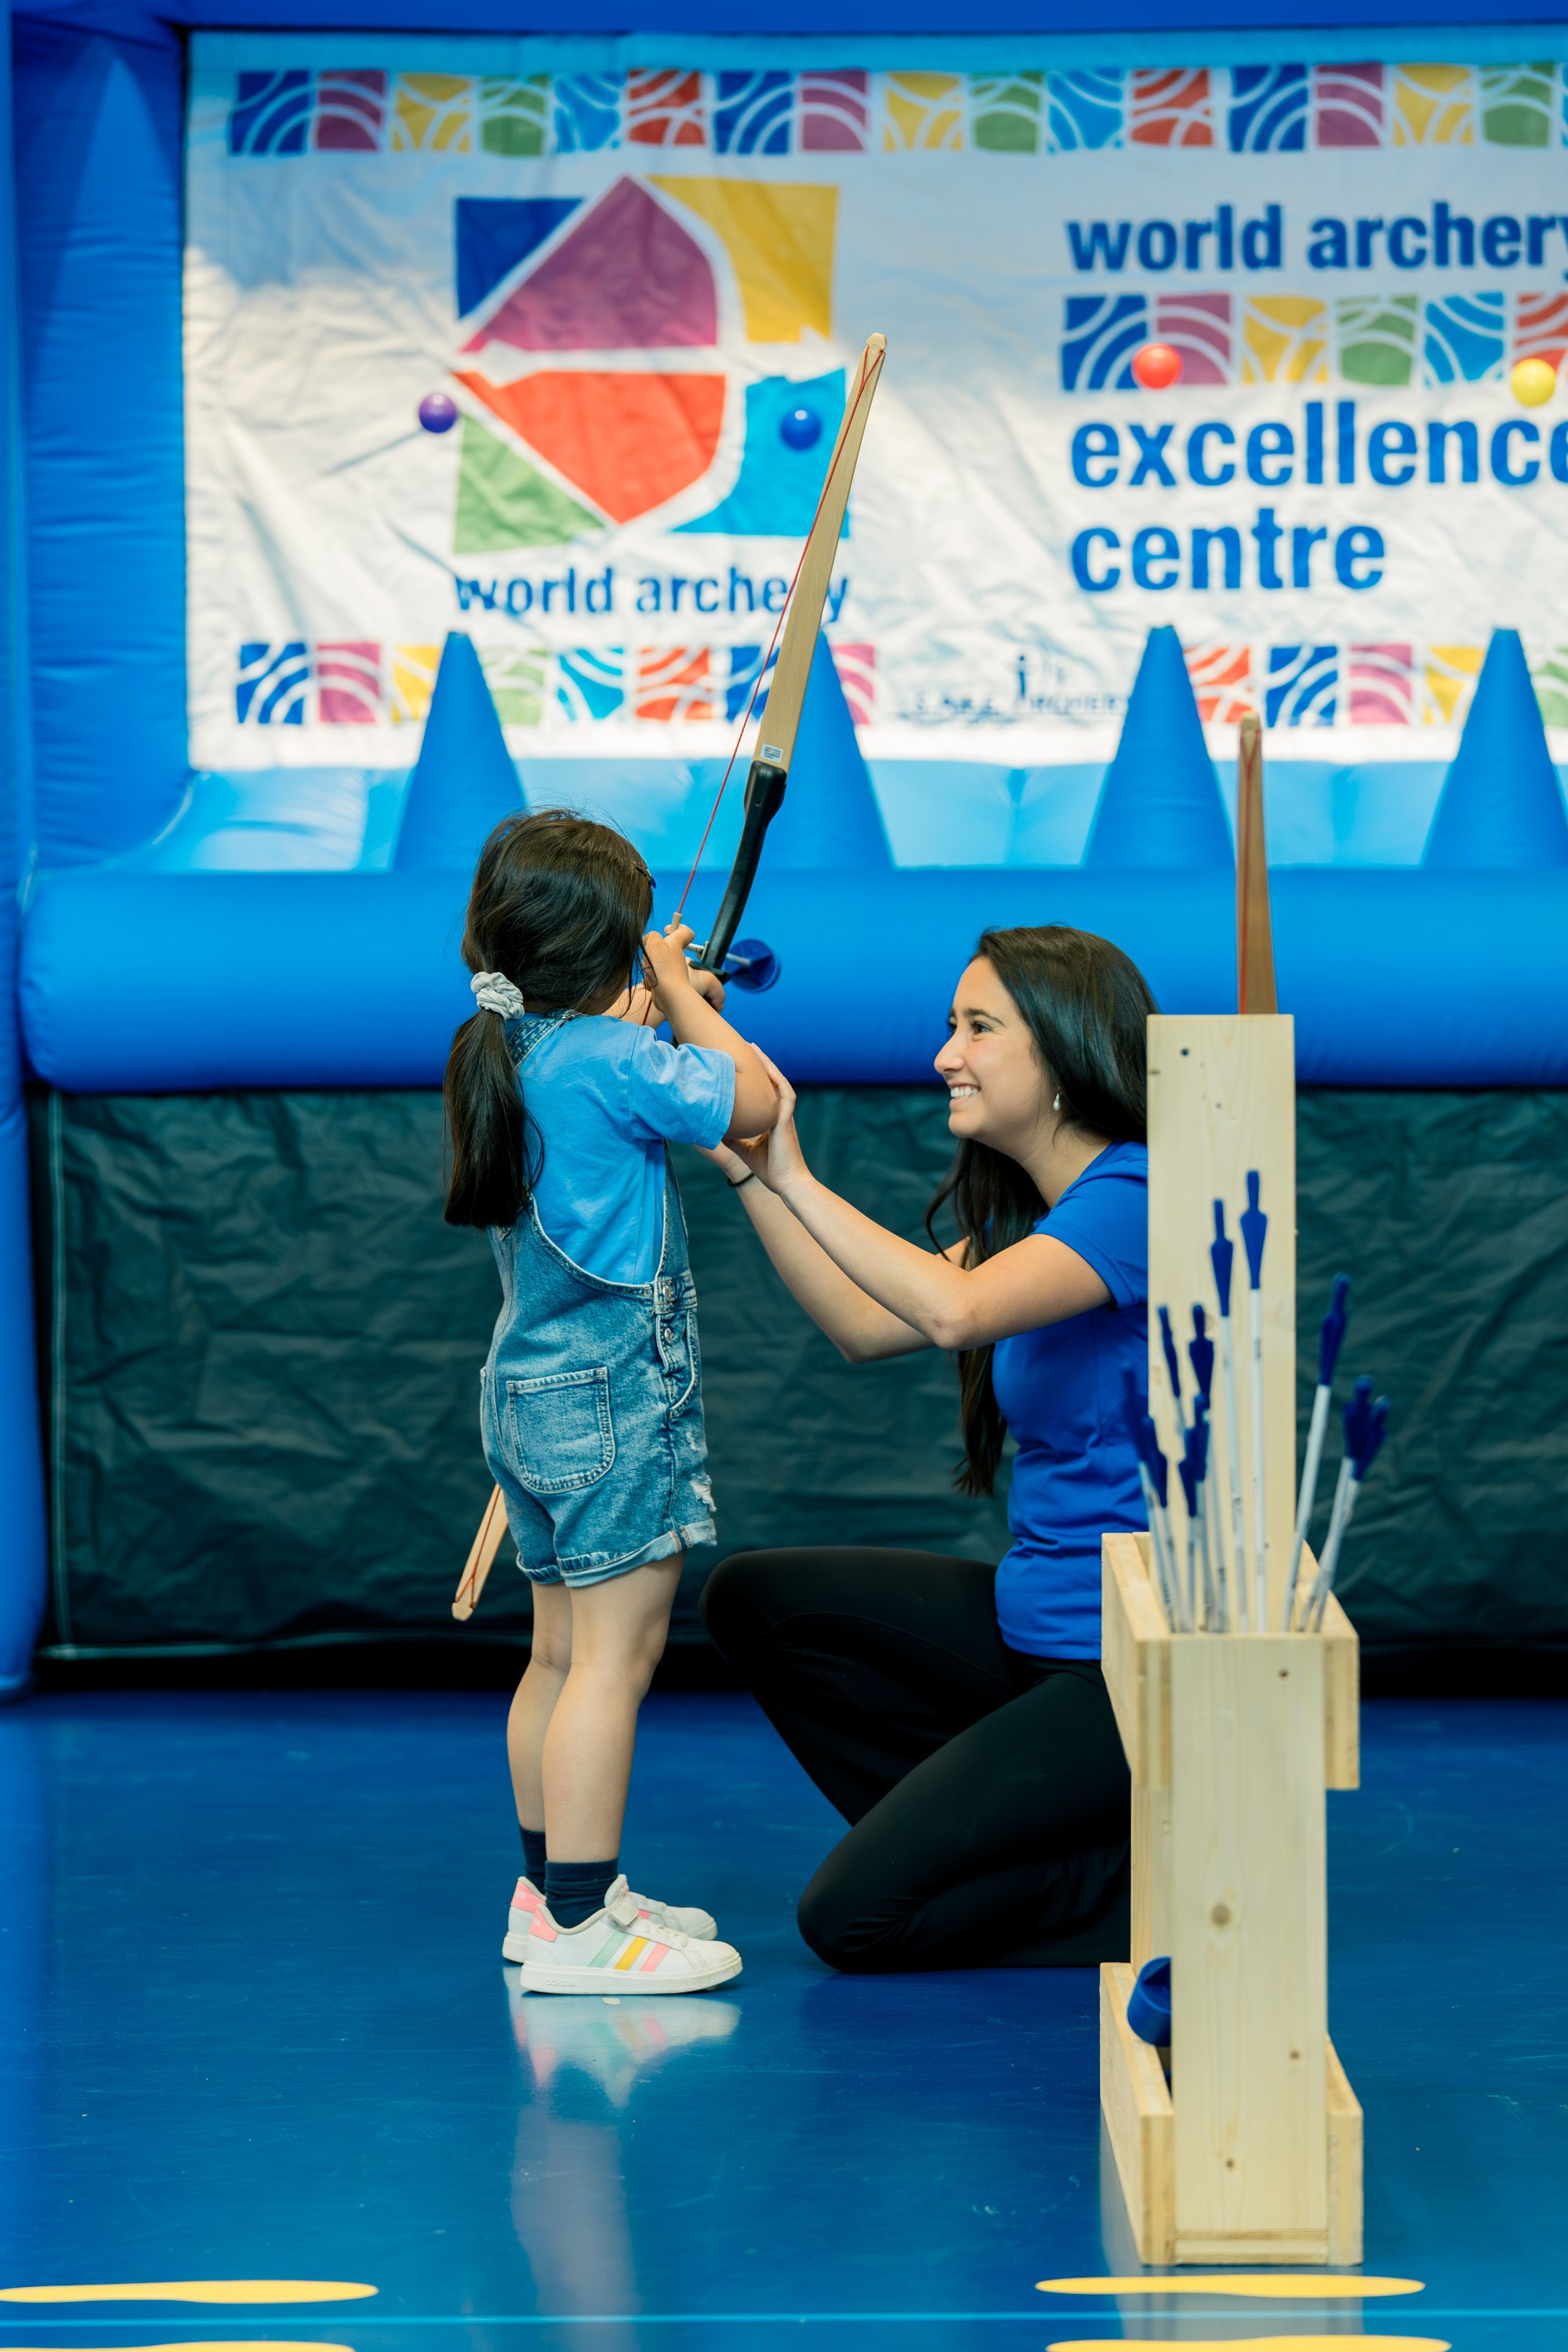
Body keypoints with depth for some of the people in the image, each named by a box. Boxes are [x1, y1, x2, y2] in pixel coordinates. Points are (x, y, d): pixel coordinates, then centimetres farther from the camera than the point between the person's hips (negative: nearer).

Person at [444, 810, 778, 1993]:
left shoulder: (510, 1053, 9)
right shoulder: (612, 1059, -17)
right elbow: (751, 1102, -11)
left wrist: (659, 1007, 21)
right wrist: (679, 992, 1)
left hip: (532, 1391, 10)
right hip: (615, 1392, -10)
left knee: (563, 1652, 15)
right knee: (616, 1652, -9)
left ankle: (552, 1888, 23)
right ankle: (577, 1925, -11)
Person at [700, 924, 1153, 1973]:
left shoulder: (1135, 1198, -18)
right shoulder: (1031, 1210, 12)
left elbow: (953, 1311, -33)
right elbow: (867, 1328, 13)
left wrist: (796, 1180, -27)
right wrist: (749, 1172, 6)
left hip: (1144, 1668, -10)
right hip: (1039, 1624, 10)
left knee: (855, 1916, -12)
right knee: (756, 1600, 10)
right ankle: (968, 1833, 10)